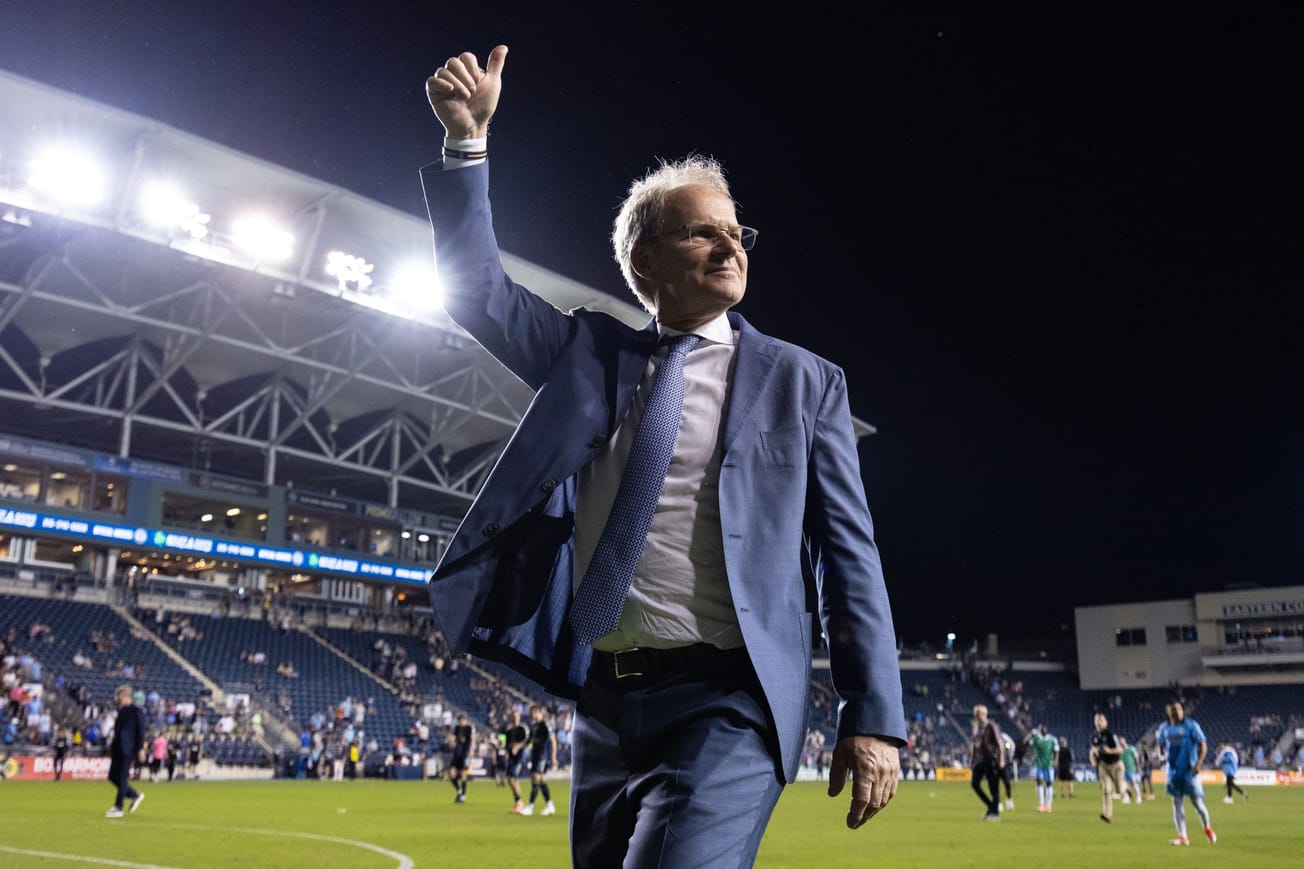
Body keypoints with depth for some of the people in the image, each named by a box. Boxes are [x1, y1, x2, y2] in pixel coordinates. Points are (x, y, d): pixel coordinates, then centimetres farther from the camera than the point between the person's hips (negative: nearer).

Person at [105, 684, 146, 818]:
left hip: (128, 750, -9)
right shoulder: (121, 711, 15)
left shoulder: (136, 712, -10)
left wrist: (141, 749, -14)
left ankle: (118, 808, 1)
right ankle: (135, 796, 22)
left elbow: (141, 731, -12)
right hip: (118, 749, 9)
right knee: (113, 776, 8)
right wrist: (113, 745, 18)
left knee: (122, 778, -5)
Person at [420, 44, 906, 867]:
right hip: (605, 700, 4)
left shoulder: (802, 381, 3)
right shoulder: (591, 353, 11)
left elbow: (849, 553, 0)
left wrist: (875, 718, -6)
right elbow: (477, 288, 9)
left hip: (728, 706, -4)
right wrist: (467, 139, -4)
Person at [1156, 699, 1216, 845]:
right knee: (1177, 803, 2)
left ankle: (1208, 829, 27)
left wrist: (1198, 763, -16)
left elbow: (1203, 745, -7)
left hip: (1190, 770, -4)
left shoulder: (1191, 725, -6)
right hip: (1173, 771, 4)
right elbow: (1162, 745, 20)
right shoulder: (1164, 728, 7)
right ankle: (1182, 836, 6)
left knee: (1197, 801, 1)